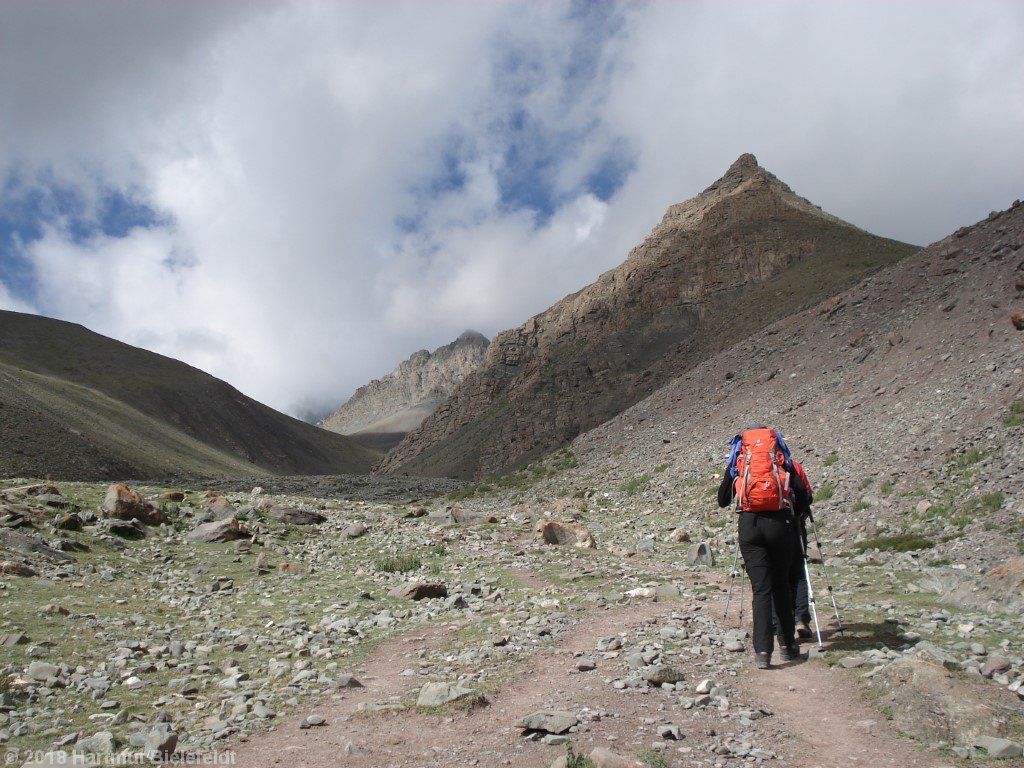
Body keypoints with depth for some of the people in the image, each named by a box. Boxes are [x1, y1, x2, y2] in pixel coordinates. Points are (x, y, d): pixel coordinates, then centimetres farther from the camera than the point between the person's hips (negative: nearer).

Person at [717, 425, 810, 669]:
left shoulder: (737, 459, 16)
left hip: (749, 523, 0)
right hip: (779, 523, 0)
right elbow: (802, 496, 4)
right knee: (781, 585, 16)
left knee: (760, 588, 2)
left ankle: (762, 651, -7)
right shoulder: (782, 457, 15)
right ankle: (788, 645, 20)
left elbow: (722, 500, 17)